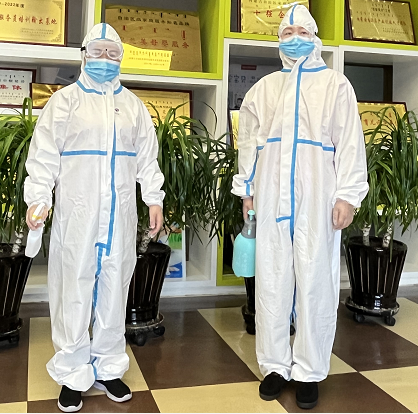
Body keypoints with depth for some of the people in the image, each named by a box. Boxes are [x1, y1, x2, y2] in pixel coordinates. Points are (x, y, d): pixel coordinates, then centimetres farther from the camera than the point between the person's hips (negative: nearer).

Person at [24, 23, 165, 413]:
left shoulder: (133, 105, 16)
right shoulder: (65, 100, 7)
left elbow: (147, 155, 15)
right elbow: (44, 153, 0)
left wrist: (154, 198, 7)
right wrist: (38, 197, -10)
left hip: (120, 213, 3)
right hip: (77, 212, -3)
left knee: (115, 287, 7)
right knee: (74, 289, -1)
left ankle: (108, 367, 22)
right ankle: (72, 374, 14)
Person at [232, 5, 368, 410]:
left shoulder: (335, 84, 9)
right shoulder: (263, 88, 18)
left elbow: (349, 143, 1)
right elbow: (248, 141, 17)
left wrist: (347, 195, -7)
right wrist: (246, 191, 11)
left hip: (317, 200, -2)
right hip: (271, 199, 3)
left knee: (315, 283, 0)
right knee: (271, 282, 5)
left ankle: (309, 370, 14)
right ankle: (275, 365, 19)